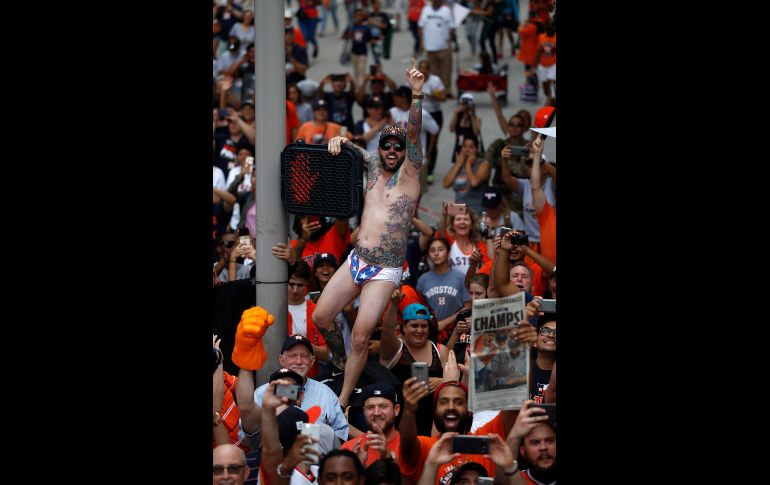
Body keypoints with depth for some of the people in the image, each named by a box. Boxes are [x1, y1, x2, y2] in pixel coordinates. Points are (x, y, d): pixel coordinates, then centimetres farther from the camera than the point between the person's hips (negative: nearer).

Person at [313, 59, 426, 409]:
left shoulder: (409, 173, -4)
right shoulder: (374, 165, 11)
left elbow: (414, 134, -19)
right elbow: (349, 146, 24)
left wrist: (416, 94, -35)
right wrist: (339, 140, -2)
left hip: (385, 271, -6)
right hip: (355, 261, 6)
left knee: (360, 337, -10)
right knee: (320, 317, 6)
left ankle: (343, 400, -1)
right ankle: (341, 360, 33)